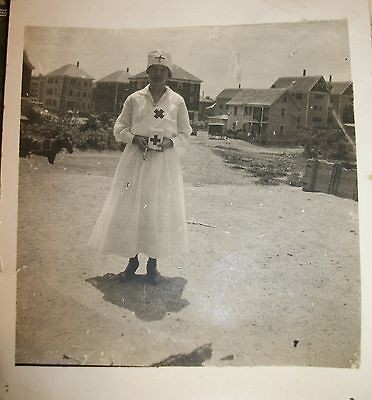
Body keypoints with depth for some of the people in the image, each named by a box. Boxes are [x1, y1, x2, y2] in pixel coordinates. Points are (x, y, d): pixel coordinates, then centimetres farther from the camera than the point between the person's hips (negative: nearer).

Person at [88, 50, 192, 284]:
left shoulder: (177, 101, 5)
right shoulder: (134, 99, 5)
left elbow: (185, 133, 9)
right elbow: (119, 129, 9)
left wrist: (169, 142, -10)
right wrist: (135, 139, -10)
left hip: (165, 162, 0)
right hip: (136, 160, 1)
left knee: (160, 210, 2)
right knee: (130, 208, 0)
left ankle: (153, 263, 16)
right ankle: (132, 260, 17)